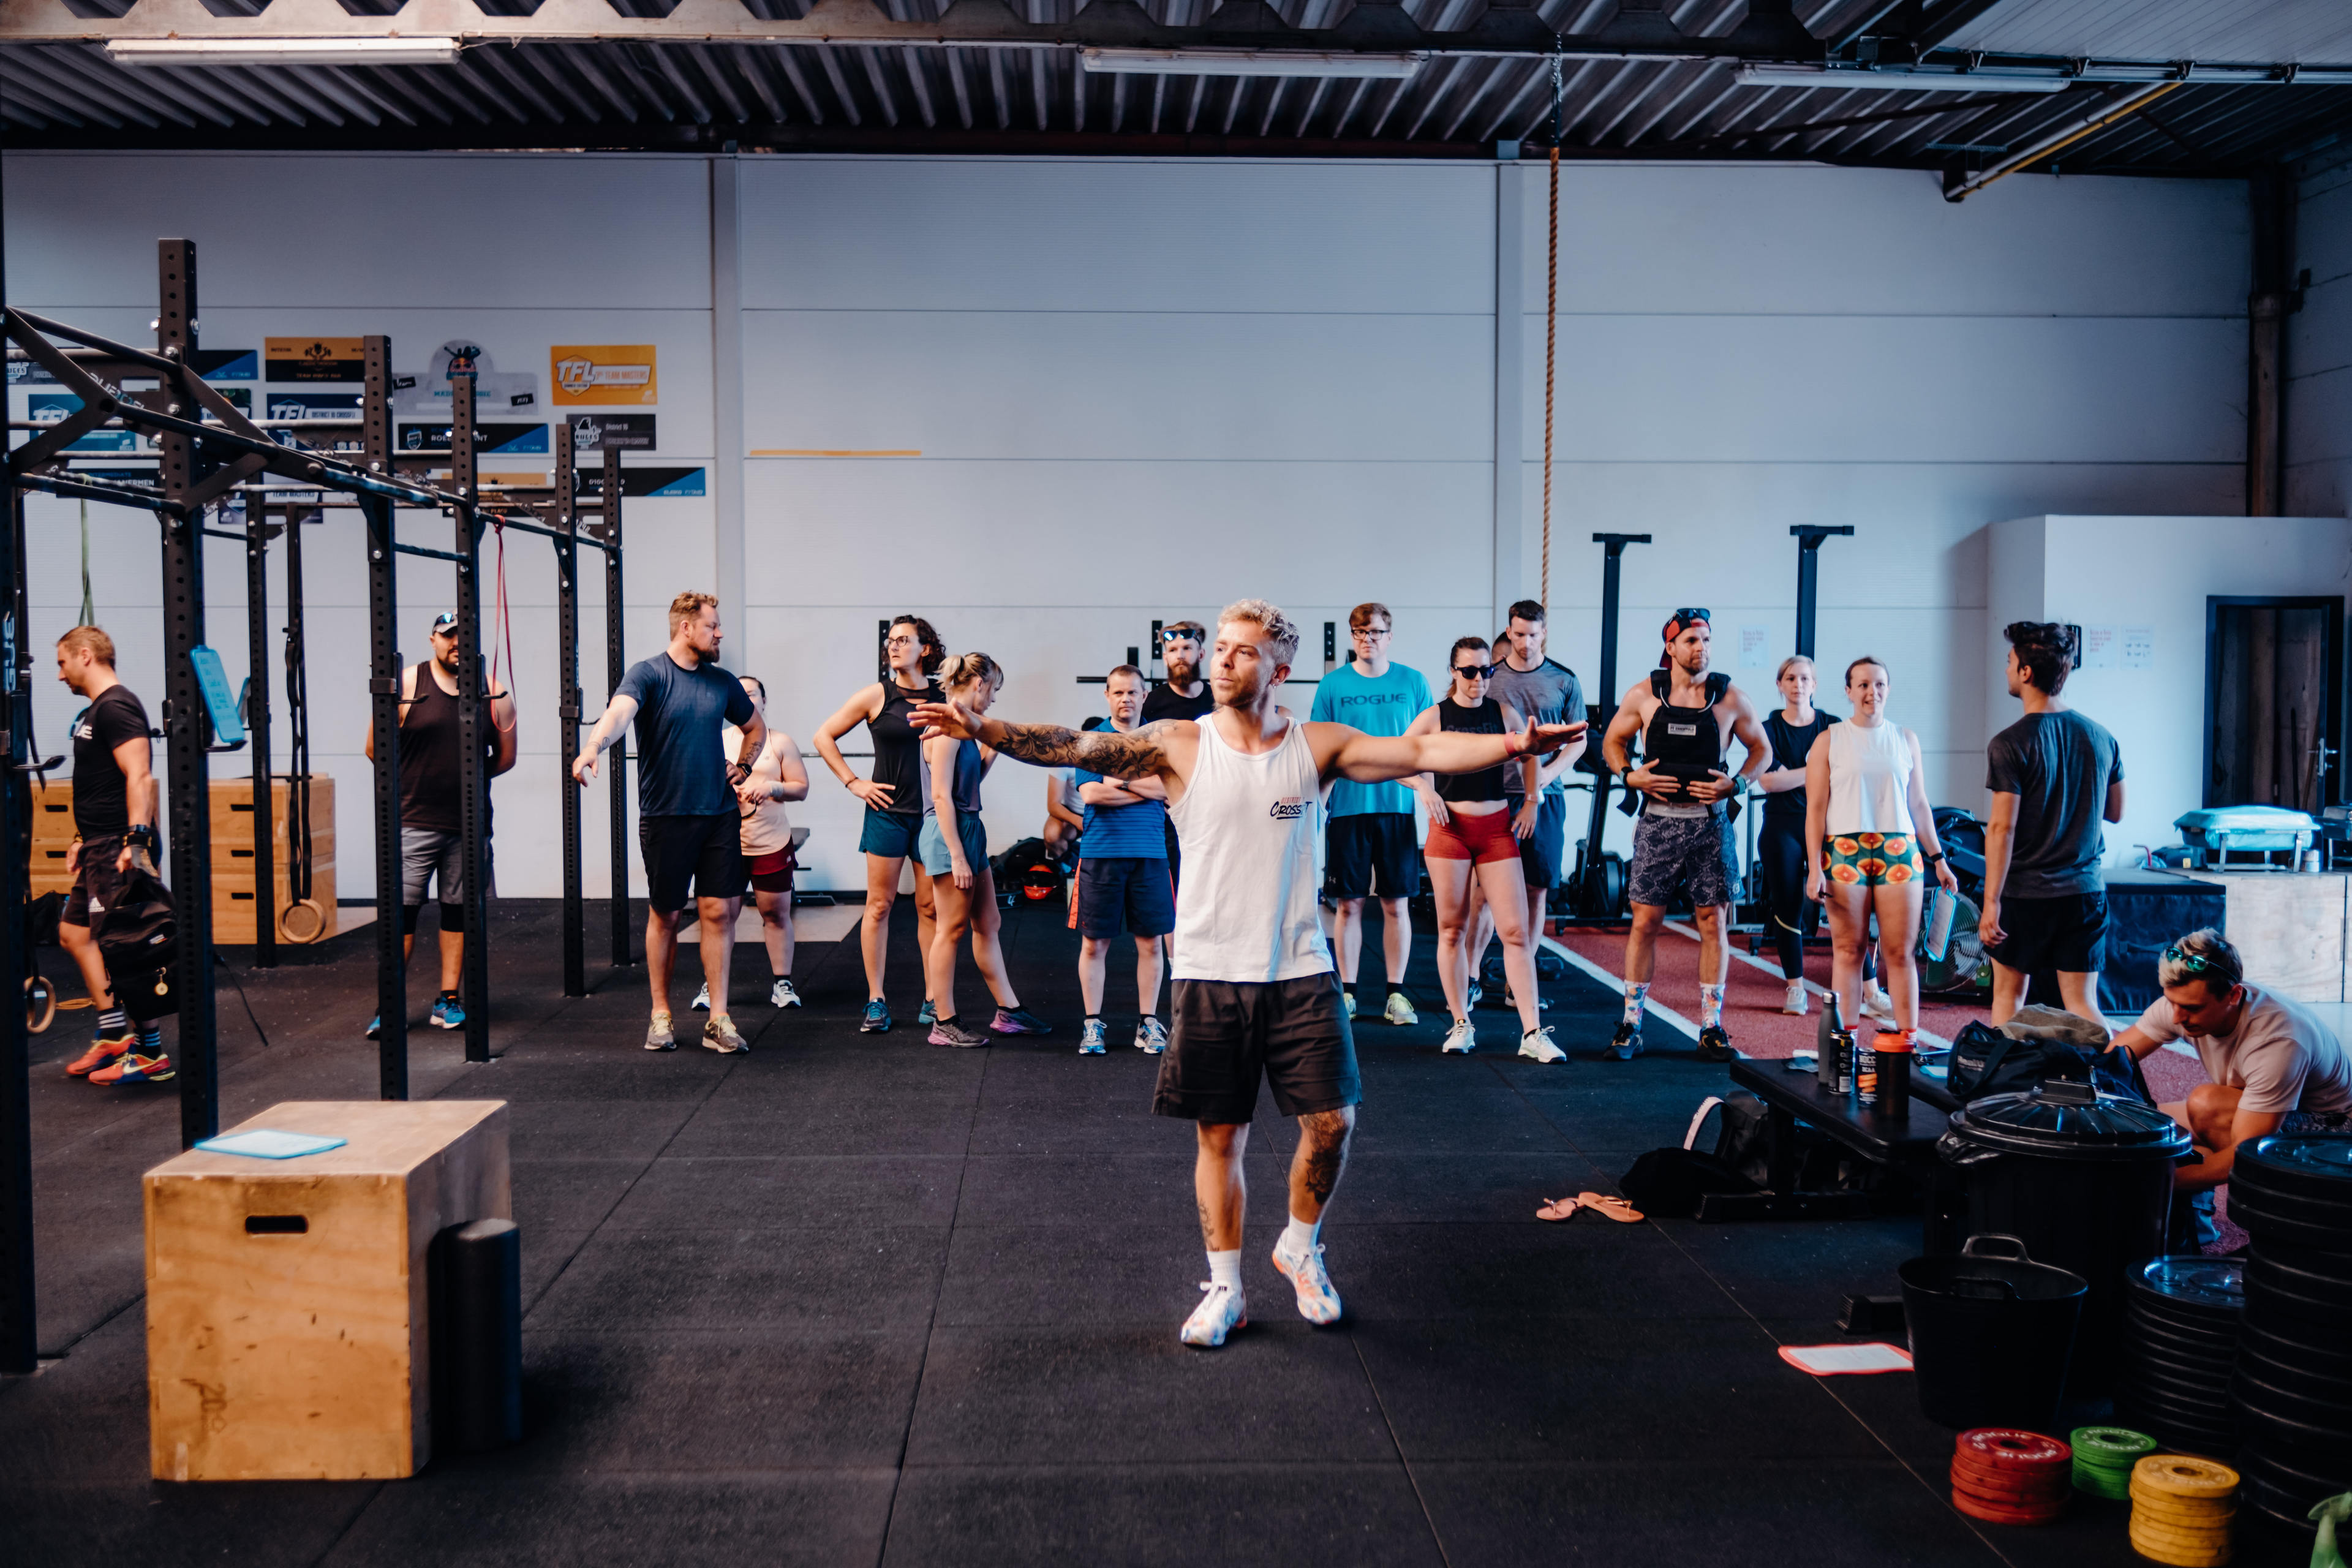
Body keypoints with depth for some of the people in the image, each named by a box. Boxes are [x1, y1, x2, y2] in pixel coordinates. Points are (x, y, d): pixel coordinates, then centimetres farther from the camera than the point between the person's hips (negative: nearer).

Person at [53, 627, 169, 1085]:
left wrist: (136, 841, -31)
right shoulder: (96, 711, 18)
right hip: (99, 847, 11)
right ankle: (114, 1037, 20)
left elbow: (140, 777, -24)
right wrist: (83, 839, 25)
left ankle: (151, 1056, -5)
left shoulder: (117, 707, -14)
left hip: (119, 849, -11)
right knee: (74, 933, 15)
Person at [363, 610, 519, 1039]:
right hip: (414, 822, -2)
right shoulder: (407, 685, -2)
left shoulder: (494, 693, 5)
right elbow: (375, 749, 4)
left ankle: (448, 999, 18)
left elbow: (506, 757, 14)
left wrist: (467, 776, 9)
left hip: (470, 825, 2)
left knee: (458, 912, 9)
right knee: (401, 912, -5)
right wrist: (414, 780, 7)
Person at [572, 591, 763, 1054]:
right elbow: (620, 709, -28)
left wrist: (743, 767, 13)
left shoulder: (722, 682, 10)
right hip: (665, 816, -4)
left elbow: (756, 727, 28)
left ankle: (718, 1020, 7)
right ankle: (661, 1015, 21)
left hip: (720, 813, 4)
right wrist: (594, 745, -47)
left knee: (719, 912, 0)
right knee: (664, 915, 7)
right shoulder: (648, 674, -7)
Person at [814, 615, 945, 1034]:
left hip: (932, 813, 1)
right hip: (888, 811, -1)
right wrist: (853, 783, 0)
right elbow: (824, 736, 6)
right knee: (879, 905, 2)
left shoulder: (944, 697, 3)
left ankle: (933, 1002, 12)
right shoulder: (877, 695, -1)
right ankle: (876, 1002, 8)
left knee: (931, 908, 5)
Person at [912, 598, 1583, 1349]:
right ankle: (1224, 1288, 24)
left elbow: (1420, 751, -9)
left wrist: (1510, 745, -23)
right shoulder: (1180, 744, -3)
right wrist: (982, 728, -23)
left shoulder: (1317, 746, -1)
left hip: (1300, 971, 1)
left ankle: (1300, 1250, 29)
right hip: (1210, 972, -1)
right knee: (1219, 1134, 7)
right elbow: (1080, 748, -11)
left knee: (1332, 1121, 1)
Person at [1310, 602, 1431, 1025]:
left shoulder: (1413, 683, 6)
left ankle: (1396, 993, 13)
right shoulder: (1332, 685, 3)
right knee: (1348, 904, 4)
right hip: (1347, 806, 0)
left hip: (1398, 805, 1)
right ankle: (1347, 992, 14)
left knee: (1397, 903, 4)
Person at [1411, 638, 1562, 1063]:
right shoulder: (1434, 716, -1)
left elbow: (1528, 754, 22)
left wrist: (1531, 800, 12)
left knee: (1514, 930, -4)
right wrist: (1423, 788, -9)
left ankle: (1532, 1033, -3)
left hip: (1497, 829, 1)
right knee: (1452, 928, 5)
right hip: (1450, 827, -1)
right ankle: (1461, 1024, 17)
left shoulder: (1504, 712, 5)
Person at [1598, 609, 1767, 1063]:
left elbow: (1761, 748, 11)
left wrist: (1737, 784, -6)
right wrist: (1629, 776, -6)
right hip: (1658, 821, 0)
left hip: (1710, 824, 0)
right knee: (1645, 921, 0)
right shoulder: (1643, 695, 1)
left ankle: (1711, 1027, 12)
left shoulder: (1731, 698, 0)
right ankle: (1630, 1024, 9)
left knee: (1714, 922, 2)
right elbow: (1612, 741, 13)